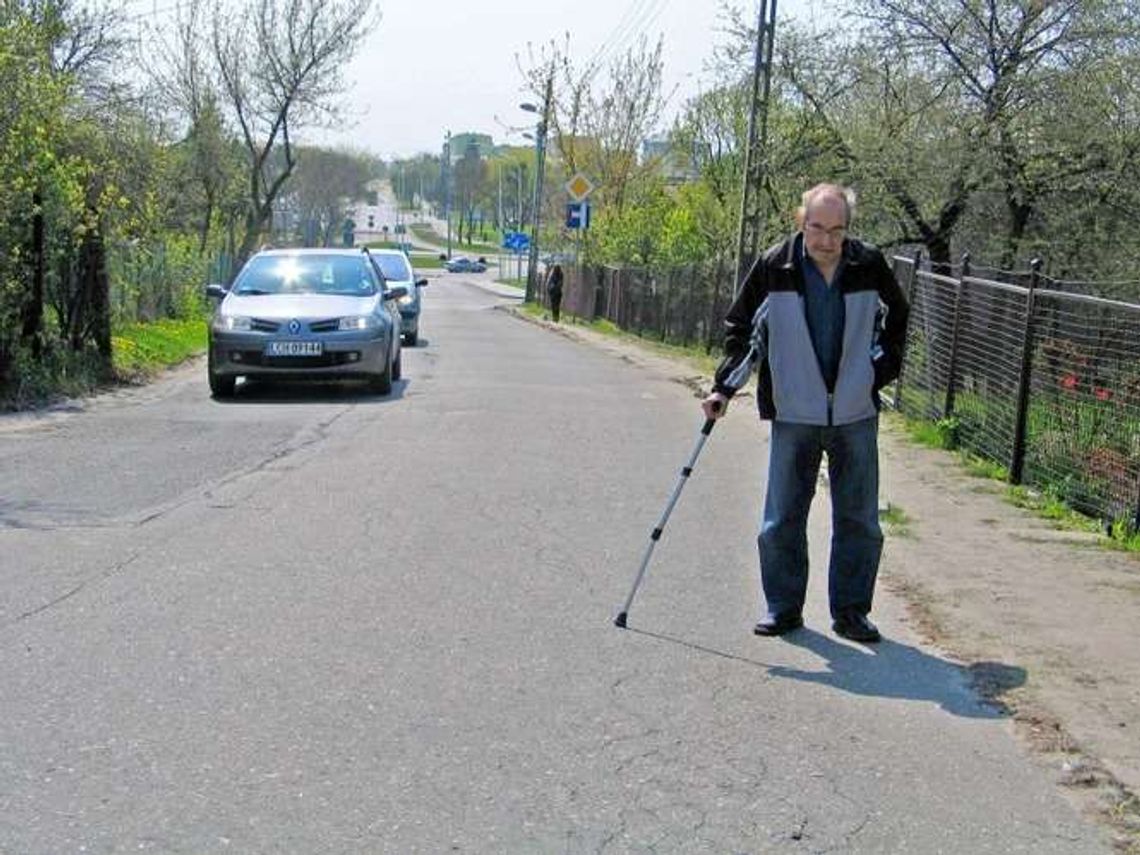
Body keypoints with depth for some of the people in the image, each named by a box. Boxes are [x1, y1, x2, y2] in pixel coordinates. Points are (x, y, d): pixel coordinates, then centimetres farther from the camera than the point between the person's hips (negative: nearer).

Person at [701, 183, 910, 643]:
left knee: (858, 519, 6)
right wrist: (723, 388, -2)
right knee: (782, 519, 3)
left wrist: (884, 369, 9)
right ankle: (783, 607, 17)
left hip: (856, 414, 1)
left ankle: (851, 609, 18)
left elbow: (898, 317, 17)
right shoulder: (774, 267, -6)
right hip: (794, 414, -1)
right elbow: (739, 327, 5)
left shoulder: (869, 265, -2)